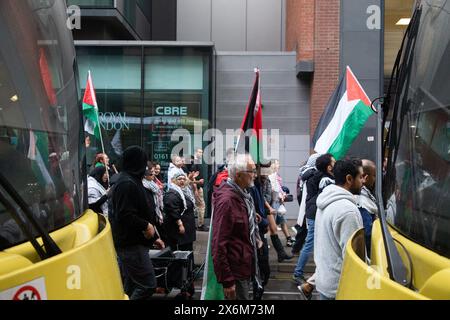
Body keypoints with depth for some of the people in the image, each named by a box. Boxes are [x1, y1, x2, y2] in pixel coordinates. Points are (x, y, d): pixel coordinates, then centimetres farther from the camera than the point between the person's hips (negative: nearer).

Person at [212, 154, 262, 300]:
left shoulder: (243, 194, 8)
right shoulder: (226, 200, -23)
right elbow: (219, 245, -25)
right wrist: (227, 281, -23)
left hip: (245, 266, 9)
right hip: (235, 271, -9)